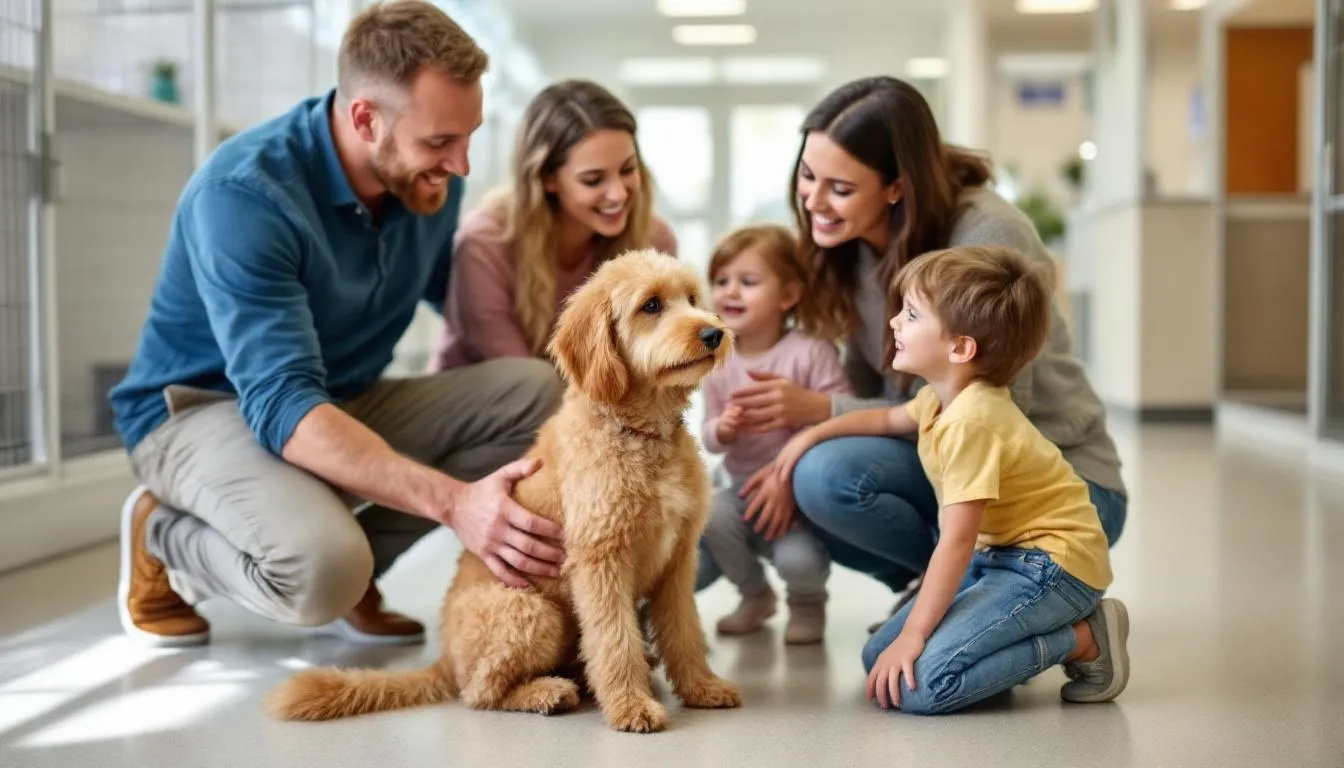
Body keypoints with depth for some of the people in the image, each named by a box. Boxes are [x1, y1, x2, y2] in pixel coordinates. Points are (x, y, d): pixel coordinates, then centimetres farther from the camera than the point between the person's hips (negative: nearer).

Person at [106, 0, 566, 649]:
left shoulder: (429, 181, -7)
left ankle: (355, 556, -6)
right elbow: (283, 408, -36)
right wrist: (454, 501, -47)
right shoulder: (243, 194, -28)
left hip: (347, 404, 7)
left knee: (537, 393, -16)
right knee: (321, 568, -37)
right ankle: (164, 538, -4)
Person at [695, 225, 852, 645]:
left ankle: (807, 603, 13)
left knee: (799, 560, -29)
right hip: (744, 492, 4)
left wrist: (790, 480, -23)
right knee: (708, 514, -27)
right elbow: (710, 437, 6)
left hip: (802, 499, -4)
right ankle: (754, 594, 5)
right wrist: (722, 430, -19)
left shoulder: (811, 353, -13)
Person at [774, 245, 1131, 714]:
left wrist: (913, 634, -23)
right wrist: (815, 432, 25)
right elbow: (889, 419, 32)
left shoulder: (971, 421, -24)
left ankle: (1084, 639, -9)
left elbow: (956, 542, -26)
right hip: (998, 556, 10)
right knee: (880, 659, 2)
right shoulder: (942, 398, 6)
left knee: (916, 684, -24)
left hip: (1053, 564, -10)